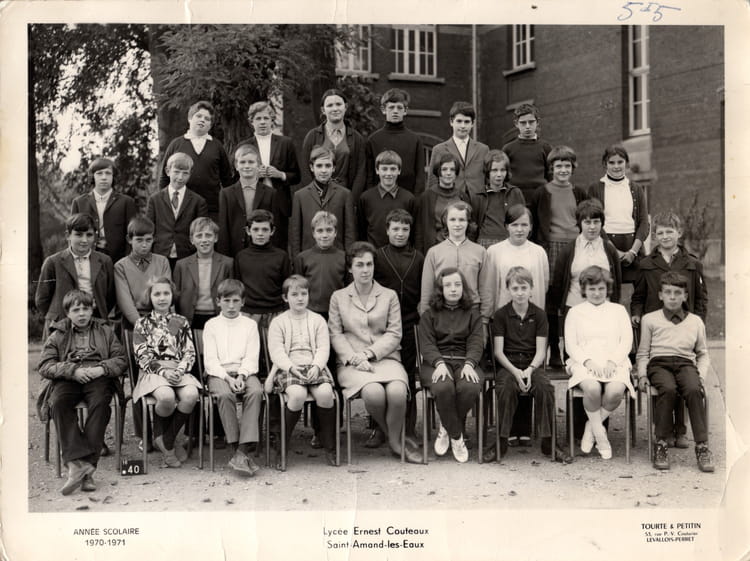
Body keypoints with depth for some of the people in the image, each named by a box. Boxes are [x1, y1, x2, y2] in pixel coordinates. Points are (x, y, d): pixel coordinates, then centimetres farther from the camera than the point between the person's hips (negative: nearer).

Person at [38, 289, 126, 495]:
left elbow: (121, 360, 13)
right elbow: (44, 367, 7)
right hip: (68, 380, 1)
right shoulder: (57, 335, 19)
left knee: (100, 402, -35)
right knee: (58, 403, -33)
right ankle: (77, 461, -39)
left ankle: (87, 464, -37)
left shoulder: (105, 331, 21)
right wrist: (73, 370, -9)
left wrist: (102, 369, -9)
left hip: (98, 378, -1)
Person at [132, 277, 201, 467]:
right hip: (153, 372, -2)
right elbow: (142, 355, 1)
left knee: (191, 395, -31)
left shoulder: (181, 322, 17)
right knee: (166, 396, -36)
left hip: (178, 371, 2)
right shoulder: (142, 324, 12)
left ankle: (166, 440, -10)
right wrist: (163, 371, -14)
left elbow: (189, 352, 9)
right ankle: (160, 436, -5)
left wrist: (180, 370, -12)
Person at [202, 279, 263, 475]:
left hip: (245, 371, 1)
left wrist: (241, 375, -15)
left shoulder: (250, 324, 15)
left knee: (255, 391, -32)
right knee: (224, 394, -35)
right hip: (219, 373, -1)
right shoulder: (211, 325, 12)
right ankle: (236, 448, -30)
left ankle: (243, 450, -37)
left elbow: (251, 357, 5)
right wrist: (227, 377, -14)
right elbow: (210, 359, 2)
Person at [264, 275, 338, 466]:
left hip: (314, 366, 2)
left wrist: (316, 366, -14)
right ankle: (282, 442, -13)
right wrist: (291, 367, -17)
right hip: (288, 368, -2)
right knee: (297, 394, -34)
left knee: (325, 393, -29)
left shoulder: (317, 320, 16)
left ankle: (329, 446, -14)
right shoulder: (278, 322, 10)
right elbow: (276, 351, 0)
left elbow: (323, 348, 6)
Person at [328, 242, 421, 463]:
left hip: (385, 358, 1)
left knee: (397, 391, -31)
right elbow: (335, 334, 6)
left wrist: (370, 353, -9)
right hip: (351, 362, -1)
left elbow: (394, 334, 6)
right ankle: (389, 435, -3)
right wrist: (355, 358, -11)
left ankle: (395, 441, -6)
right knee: (374, 392, -32)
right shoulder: (338, 297, 13)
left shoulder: (389, 296, 13)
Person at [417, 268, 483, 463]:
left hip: (465, 362, 1)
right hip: (437, 362, -1)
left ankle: (446, 429, -7)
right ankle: (457, 437, -15)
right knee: (444, 387, -36)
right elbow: (427, 345, 2)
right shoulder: (429, 315, 15)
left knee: (470, 387, -34)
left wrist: (469, 364, -16)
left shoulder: (472, 314, 18)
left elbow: (476, 343, 5)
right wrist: (439, 363, -19)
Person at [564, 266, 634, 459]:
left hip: (614, 363, 1)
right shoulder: (575, 312, 18)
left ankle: (591, 427, -9)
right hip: (584, 363, -1)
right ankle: (600, 435, -15)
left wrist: (612, 361, -9)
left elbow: (627, 341, 9)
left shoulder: (618, 310, 21)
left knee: (616, 390, -33)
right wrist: (588, 361, -11)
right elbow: (570, 345, 7)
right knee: (592, 388, -35)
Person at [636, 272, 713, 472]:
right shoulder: (650, 319, 18)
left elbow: (703, 354, 24)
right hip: (658, 364, -1)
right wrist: (642, 375, 0)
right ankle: (660, 445, -29)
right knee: (668, 389, -36)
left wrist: (701, 375, 6)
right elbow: (642, 353, 17)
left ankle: (702, 446, -31)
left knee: (694, 390, -34)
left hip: (686, 363, 1)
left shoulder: (695, 321, 22)